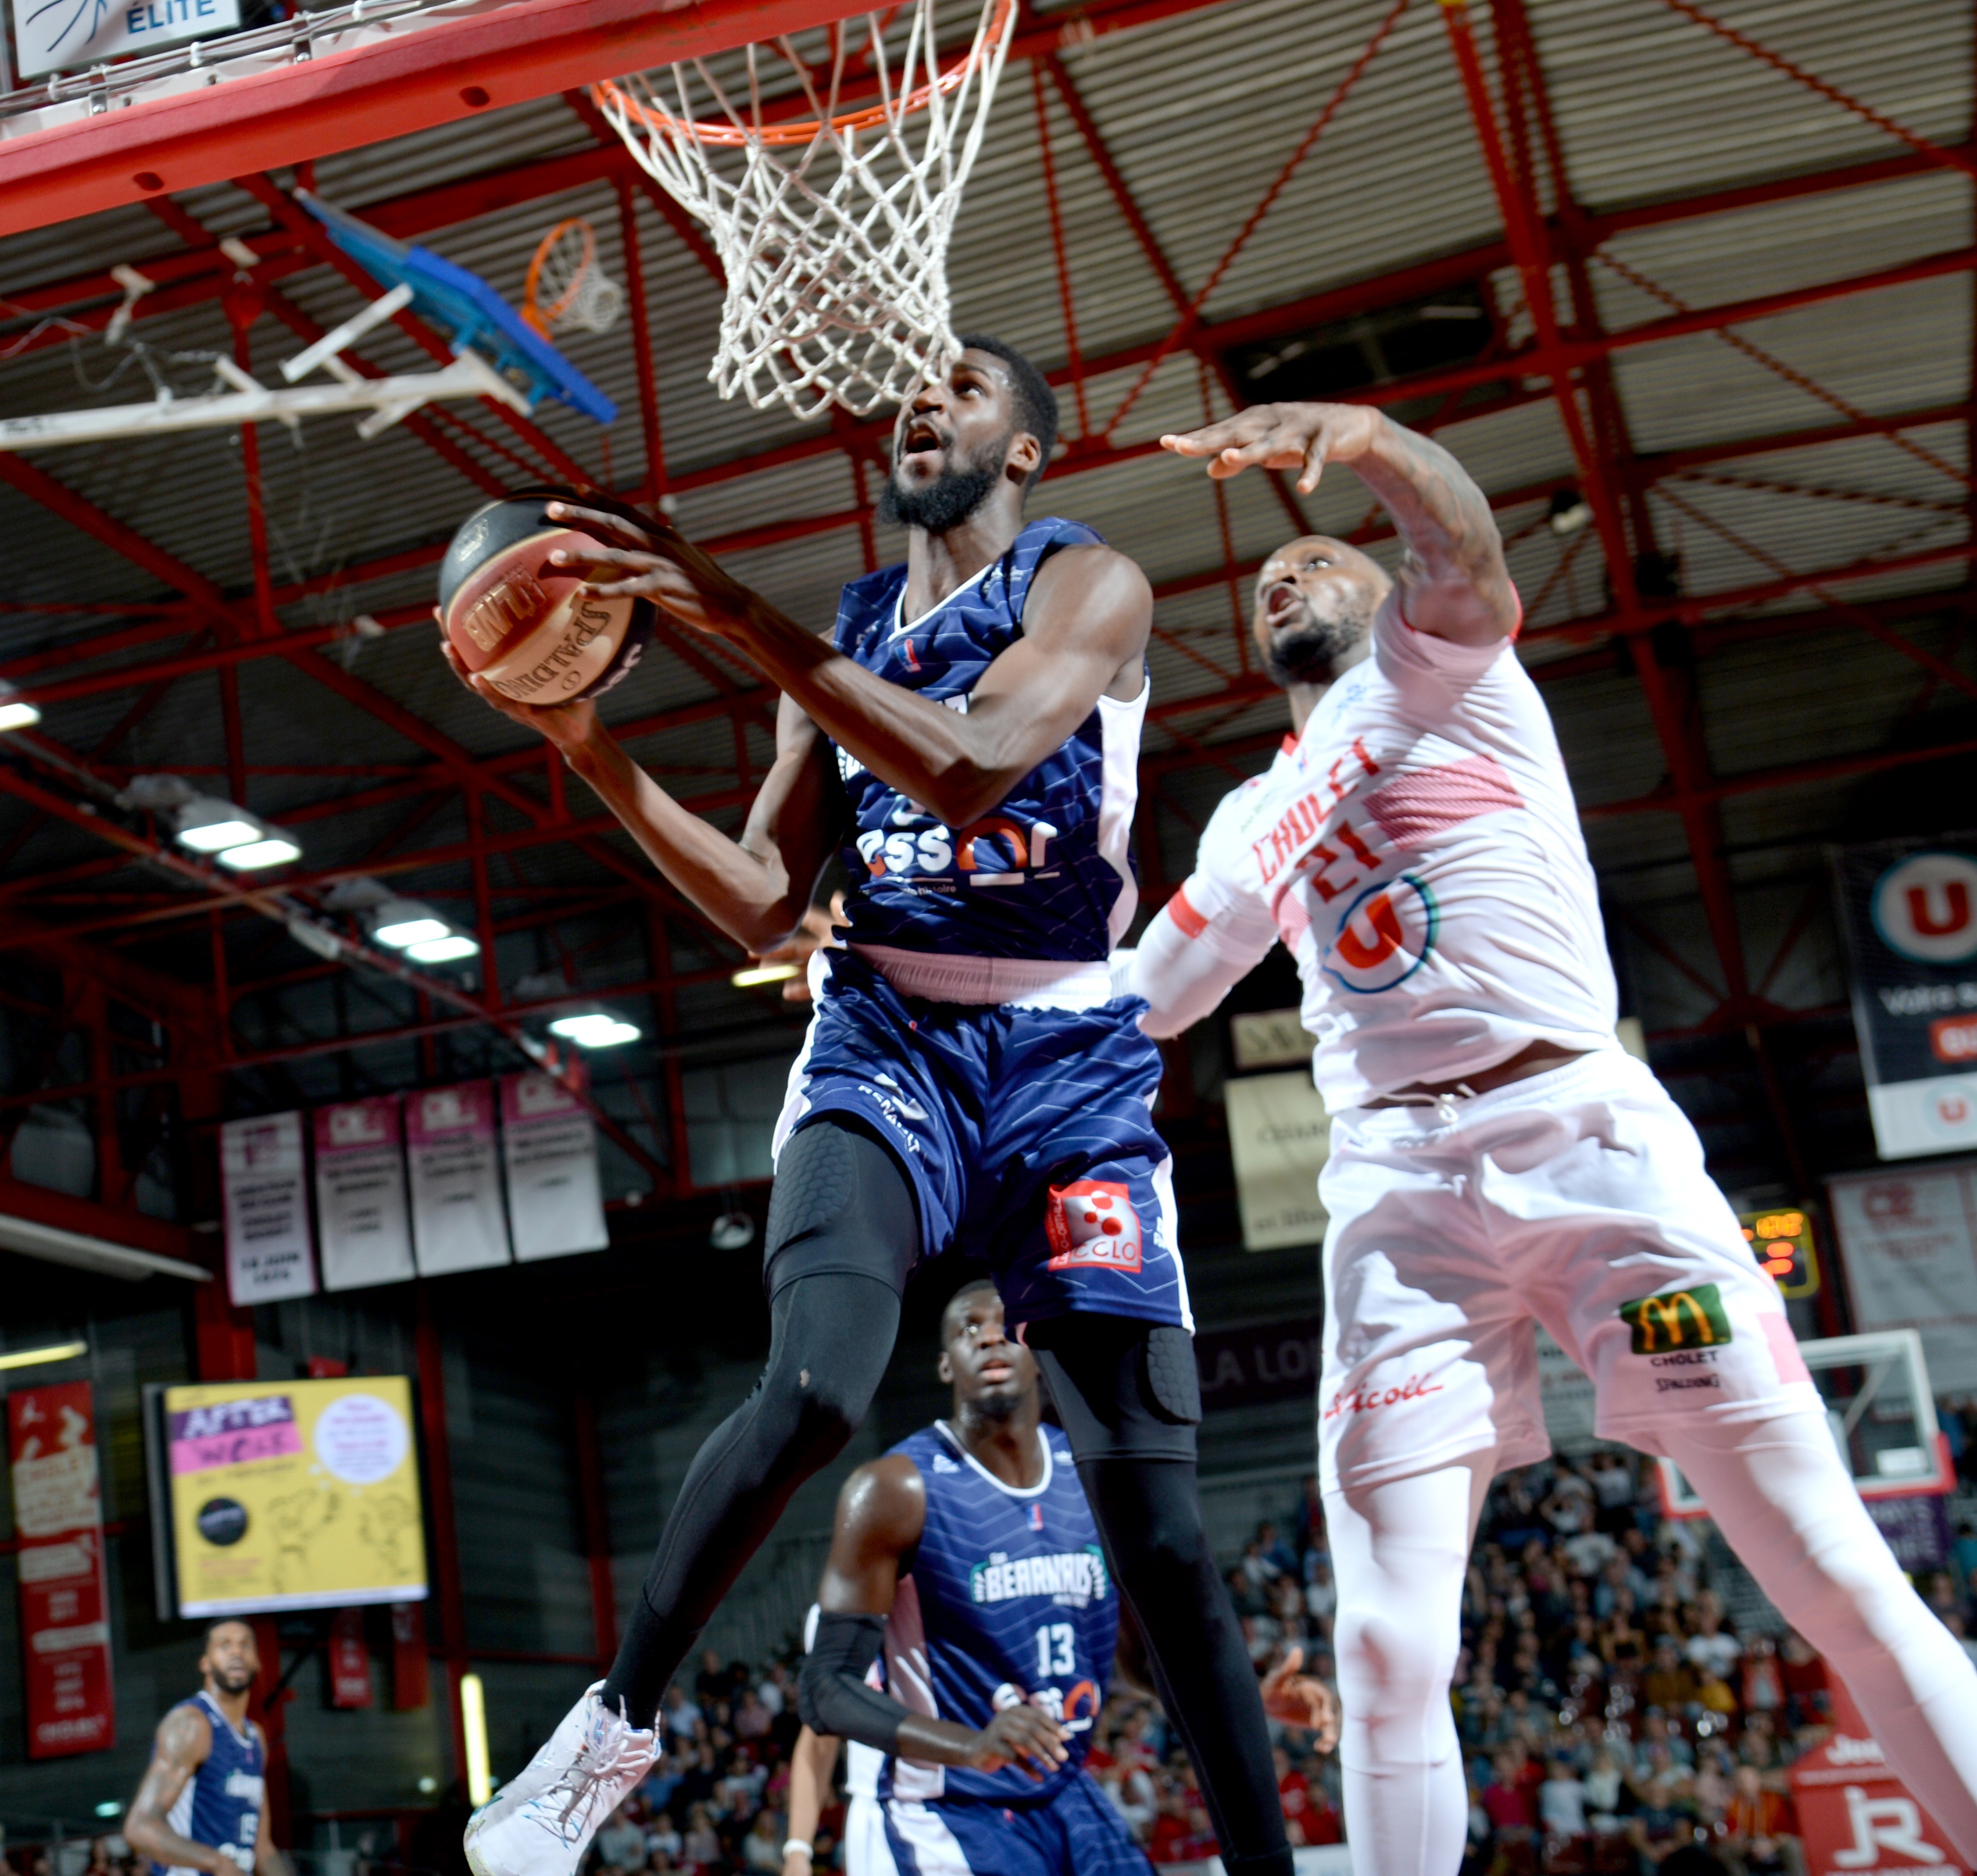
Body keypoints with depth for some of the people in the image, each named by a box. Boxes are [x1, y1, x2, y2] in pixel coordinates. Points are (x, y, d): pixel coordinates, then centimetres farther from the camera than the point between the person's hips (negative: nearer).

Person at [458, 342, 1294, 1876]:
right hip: (884, 1039, 2)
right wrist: (591, 744, 2)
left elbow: (968, 772, -20)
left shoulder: (1088, 584, 0)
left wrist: (737, 616, -23)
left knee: (1153, 1505, -5)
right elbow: (764, 904, 12)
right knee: (814, 1390, -25)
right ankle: (620, 1718, -3)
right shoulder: (840, 639, 16)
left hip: (1070, 1059, -2)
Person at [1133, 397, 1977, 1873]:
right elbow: (1128, 1007, 32)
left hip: (1588, 1132, -4)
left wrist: (1357, 434, -34)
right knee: (1390, 1644, -7)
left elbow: (1465, 545, -11)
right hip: (1393, 1186, 4)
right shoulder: (1254, 828, 27)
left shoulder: (1439, 664, 13)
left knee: (1838, 1574, -7)